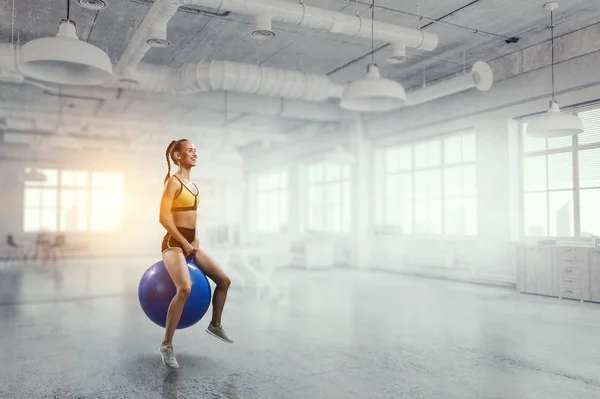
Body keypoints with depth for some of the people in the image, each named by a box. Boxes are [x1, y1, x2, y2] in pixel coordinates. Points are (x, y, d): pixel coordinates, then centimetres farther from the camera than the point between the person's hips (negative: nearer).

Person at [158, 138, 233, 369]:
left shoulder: (192, 184, 13)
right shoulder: (173, 181, -11)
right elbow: (164, 217, -18)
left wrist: (195, 238, 7)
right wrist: (184, 242, -15)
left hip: (190, 244, 9)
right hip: (174, 244, -9)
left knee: (224, 281, 9)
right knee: (185, 289, -29)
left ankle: (215, 325, 29)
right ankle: (167, 345, -15)